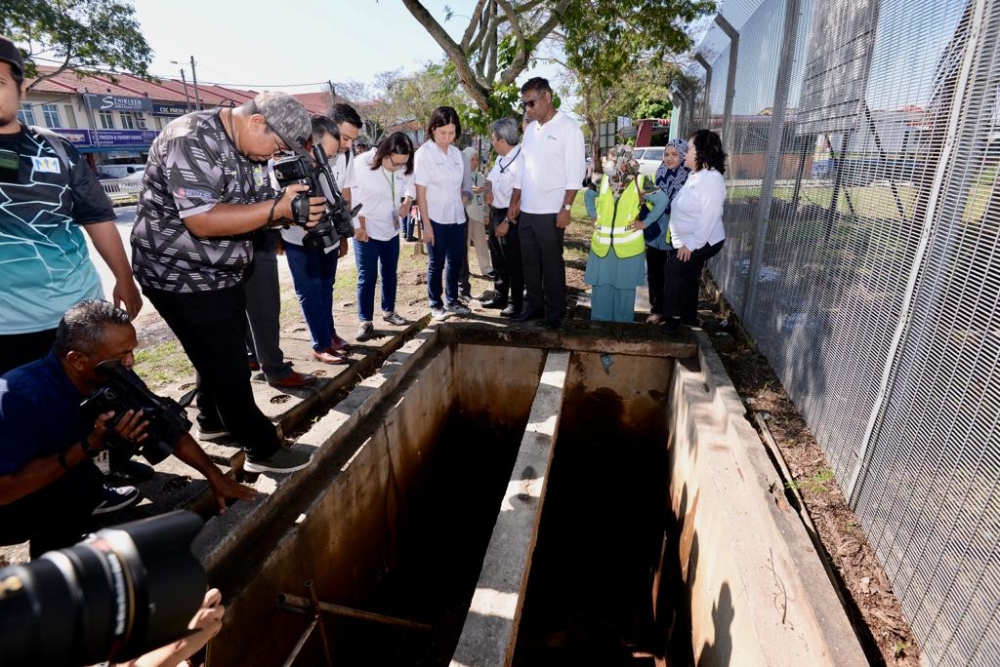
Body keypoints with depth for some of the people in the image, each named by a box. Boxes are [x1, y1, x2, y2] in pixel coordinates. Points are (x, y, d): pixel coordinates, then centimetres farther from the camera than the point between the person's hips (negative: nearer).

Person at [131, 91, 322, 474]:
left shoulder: (249, 150, 5)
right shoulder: (191, 141, -22)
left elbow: (254, 211, 5)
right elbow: (203, 221, -31)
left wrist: (291, 208, -16)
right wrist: (279, 208, -34)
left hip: (222, 275, 9)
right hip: (181, 278, -9)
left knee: (224, 354, 22)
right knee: (228, 365, -2)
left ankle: (213, 419, 44)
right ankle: (262, 450, 12)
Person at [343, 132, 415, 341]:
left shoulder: (404, 167, -5)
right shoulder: (361, 163, -19)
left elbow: (410, 184, 15)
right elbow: (351, 197, -15)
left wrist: (407, 200, -6)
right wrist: (358, 227, -15)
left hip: (391, 228, 5)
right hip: (366, 230, -5)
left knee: (390, 272, 14)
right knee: (367, 276, -3)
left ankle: (388, 311, 30)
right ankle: (365, 321, 5)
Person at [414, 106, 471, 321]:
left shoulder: (456, 153, 8)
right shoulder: (424, 153, -8)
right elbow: (421, 192, -11)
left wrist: (464, 197, 3)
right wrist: (426, 224, -15)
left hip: (457, 217, 5)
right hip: (436, 218, -5)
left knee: (456, 260, 12)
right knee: (437, 263, 5)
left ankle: (452, 300, 28)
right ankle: (436, 305, 18)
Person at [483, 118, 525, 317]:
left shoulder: (521, 160, -21)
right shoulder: (501, 158, 9)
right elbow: (490, 179, 23)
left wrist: (507, 221, -20)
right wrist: (488, 191, 0)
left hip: (511, 216, -9)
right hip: (496, 213, 9)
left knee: (514, 263, 1)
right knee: (498, 260, 17)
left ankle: (516, 303, 13)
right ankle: (500, 297, 31)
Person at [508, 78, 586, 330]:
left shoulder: (568, 127, -5)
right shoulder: (530, 129, 14)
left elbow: (575, 171, -10)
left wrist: (566, 208, -16)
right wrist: (514, 201, 14)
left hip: (551, 212, -6)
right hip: (527, 210, 6)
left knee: (552, 264, 2)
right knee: (530, 263, 11)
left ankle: (555, 312, 14)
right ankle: (534, 305, 24)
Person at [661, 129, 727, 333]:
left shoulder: (711, 179, -23)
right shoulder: (694, 175, 8)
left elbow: (708, 218, -27)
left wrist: (691, 245, -26)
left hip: (703, 243, -10)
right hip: (686, 241, 10)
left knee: (672, 270, -13)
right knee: (687, 277, 16)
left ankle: (673, 317, 1)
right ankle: (689, 318, 32)